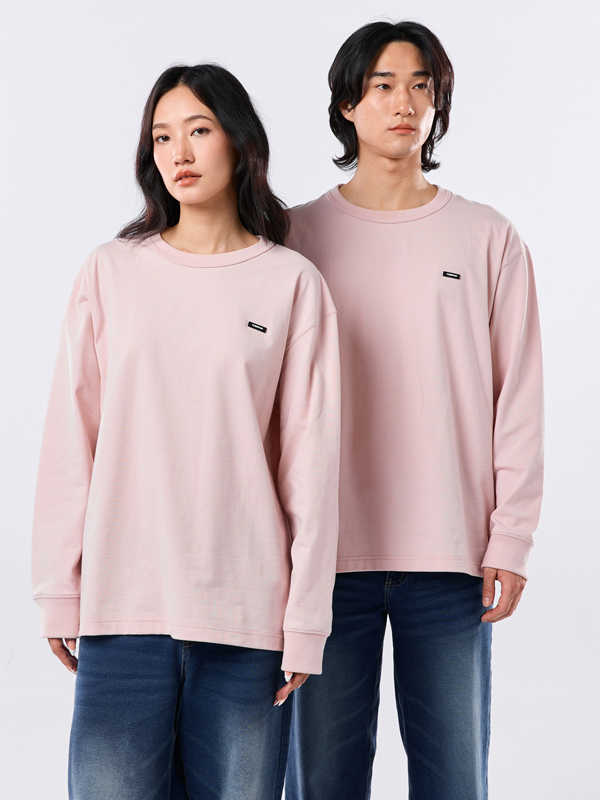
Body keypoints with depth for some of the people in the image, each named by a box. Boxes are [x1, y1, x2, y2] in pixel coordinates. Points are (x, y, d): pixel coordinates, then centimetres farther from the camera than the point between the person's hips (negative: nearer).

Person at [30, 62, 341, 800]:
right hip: (123, 601, 1)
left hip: (246, 609, 0)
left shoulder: (293, 283, 3)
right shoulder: (110, 273, 5)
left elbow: (310, 459, 1)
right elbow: (70, 441, 6)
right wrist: (59, 591, 3)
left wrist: (306, 618, -2)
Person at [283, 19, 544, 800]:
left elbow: (518, 403, 4)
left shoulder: (489, 238, 5)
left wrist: (511, 540, -3)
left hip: (452, 559, 0)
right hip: (329, 557, 0)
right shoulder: (300, 235, 5)